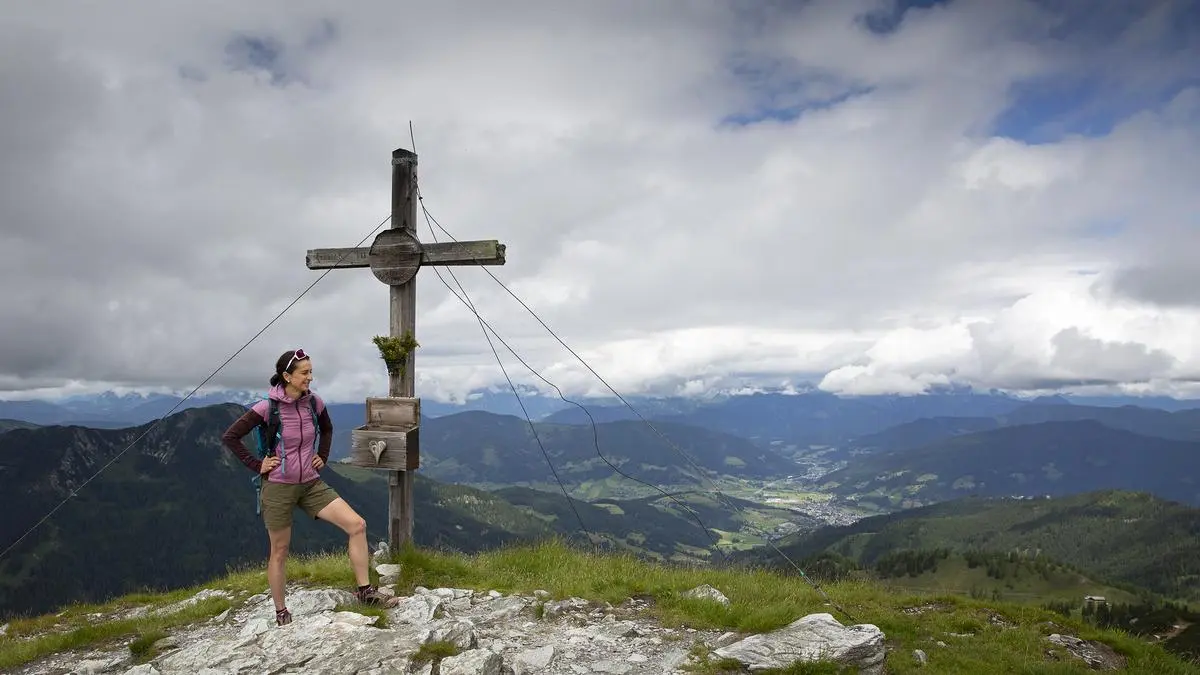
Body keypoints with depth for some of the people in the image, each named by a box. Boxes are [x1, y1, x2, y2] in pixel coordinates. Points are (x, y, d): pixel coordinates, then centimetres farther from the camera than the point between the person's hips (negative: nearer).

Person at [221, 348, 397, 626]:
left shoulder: (314, 402, -2)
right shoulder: (267, 408, -15)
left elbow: (327, 429, 20)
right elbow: (229, 437, -9)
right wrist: (256, 465, -11)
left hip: (311, 485, 4)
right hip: (278, 487, -4)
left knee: (357, 524, -9)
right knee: (279, 552, 9)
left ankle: (364, 590, 1)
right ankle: (281, 613, 27)